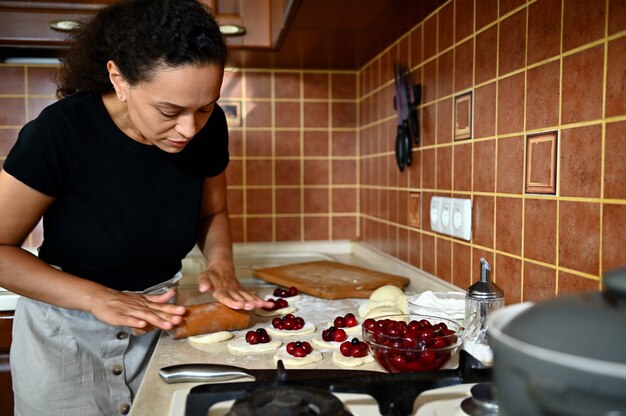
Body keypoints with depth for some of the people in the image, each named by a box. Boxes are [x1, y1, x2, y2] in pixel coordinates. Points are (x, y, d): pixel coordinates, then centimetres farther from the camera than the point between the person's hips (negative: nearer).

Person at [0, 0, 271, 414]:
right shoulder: (60, 132, -24)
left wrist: (220, 262, -15)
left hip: (159, 321, 3)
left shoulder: (208, 127, -13)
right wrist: (98, 298, -27)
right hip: (67, 334, -3)